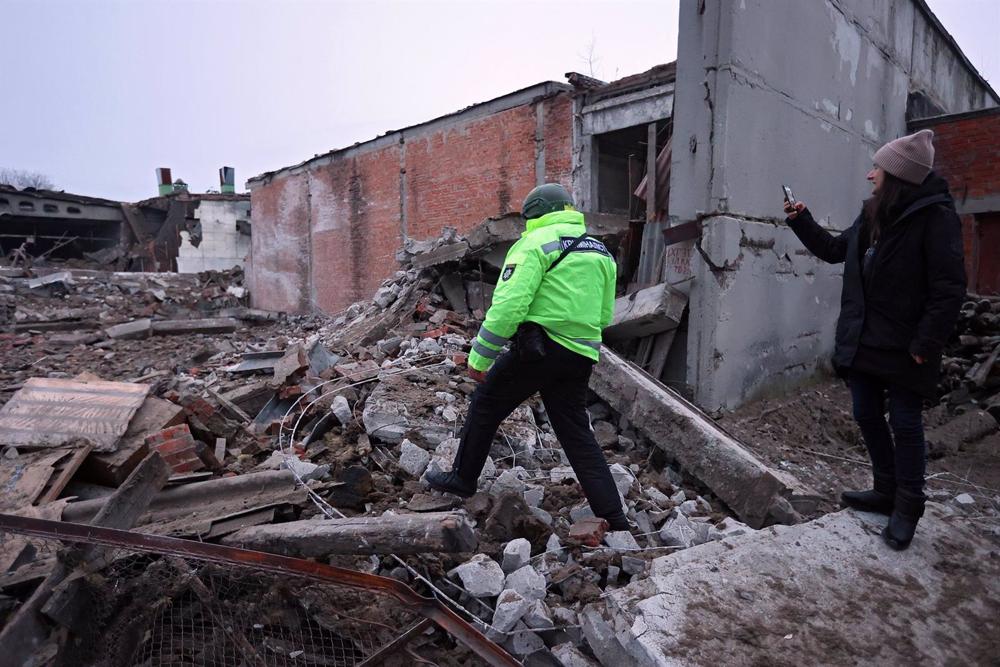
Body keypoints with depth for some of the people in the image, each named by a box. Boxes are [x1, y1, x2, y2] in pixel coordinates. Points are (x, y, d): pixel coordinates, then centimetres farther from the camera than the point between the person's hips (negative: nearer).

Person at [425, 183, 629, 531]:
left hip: (537, 349, -6)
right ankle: (614, 518, 10)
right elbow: (605, 316, 19)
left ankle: (463, 477, 27)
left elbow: (509, 304, -15)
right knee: (578, 436, 12)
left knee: (485, 404, 14)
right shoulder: (601, 252, 18)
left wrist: (480, 356, -11)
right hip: (581, 358, 7)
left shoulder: (536, 243, -5)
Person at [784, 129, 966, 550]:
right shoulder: (872, 215, 9)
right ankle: (886, 491, 32)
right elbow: (834, 249, 24)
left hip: (903, 348, -8)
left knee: (905, 424, 4)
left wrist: (925, 344, -19)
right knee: (867, 416, 14)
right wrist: (801, 221, 16)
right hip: (862, 341, 8)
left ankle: (907, 508, 20)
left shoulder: (935, 216, -14)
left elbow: (949, 289, -17)